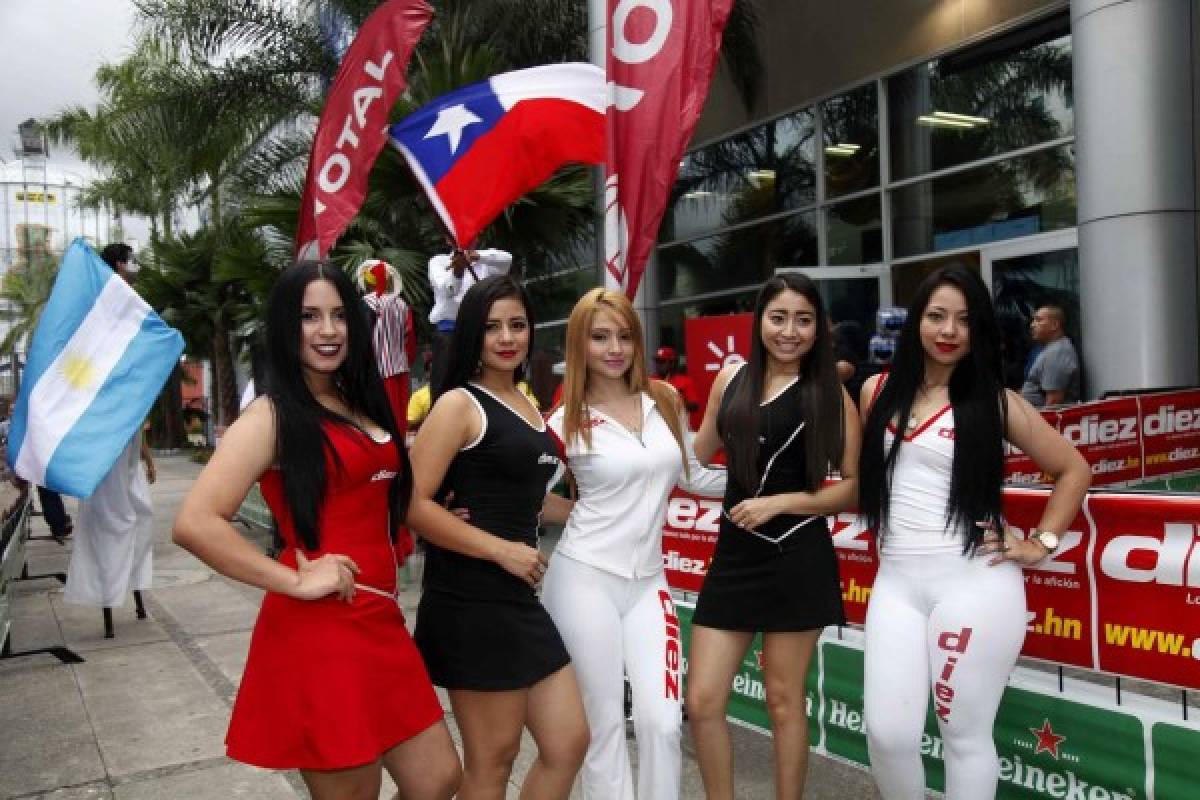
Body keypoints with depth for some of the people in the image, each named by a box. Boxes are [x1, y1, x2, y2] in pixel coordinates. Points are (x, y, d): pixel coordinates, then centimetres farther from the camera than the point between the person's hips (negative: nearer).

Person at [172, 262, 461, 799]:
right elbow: (193, 523, -20)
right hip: (319, 631, -7)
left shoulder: (359, 405, 14)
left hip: (378, 622, 8)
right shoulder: (273, 415, -9)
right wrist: (295, 582, -18)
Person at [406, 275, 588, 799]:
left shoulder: (528, 403, 15)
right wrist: (500, 549, -18)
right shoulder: (459, 404, -10)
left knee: (568, 743, 12)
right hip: (472, 602, -8)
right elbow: (413, 504, -19)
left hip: (521, 599, 8)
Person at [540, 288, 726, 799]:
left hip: (648, 581, 3)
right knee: (604, 723, 5)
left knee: (661, 721, 0)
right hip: (585, 579, -3)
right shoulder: (568, 421, -6)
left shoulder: (665, 402, 5)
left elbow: (690, 476, 16)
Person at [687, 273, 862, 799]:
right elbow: (700, 453, 20)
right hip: (734, 555, 4)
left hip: (797, 557, -3)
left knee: (784, 700, 8)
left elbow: (853, 486, -7)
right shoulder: (731, 379, 6)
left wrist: (779, 502, -15)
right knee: (702, 701, 2)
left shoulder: (830, 394, -4)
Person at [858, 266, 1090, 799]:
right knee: (888, 734, -2)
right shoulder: (877, 391, 8)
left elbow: (1074, 469, 9)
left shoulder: (994, 401, 0)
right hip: (896, 581, 3)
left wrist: (1041, 544, 2)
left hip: (974, 582, -3)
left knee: (965, 735, 5)